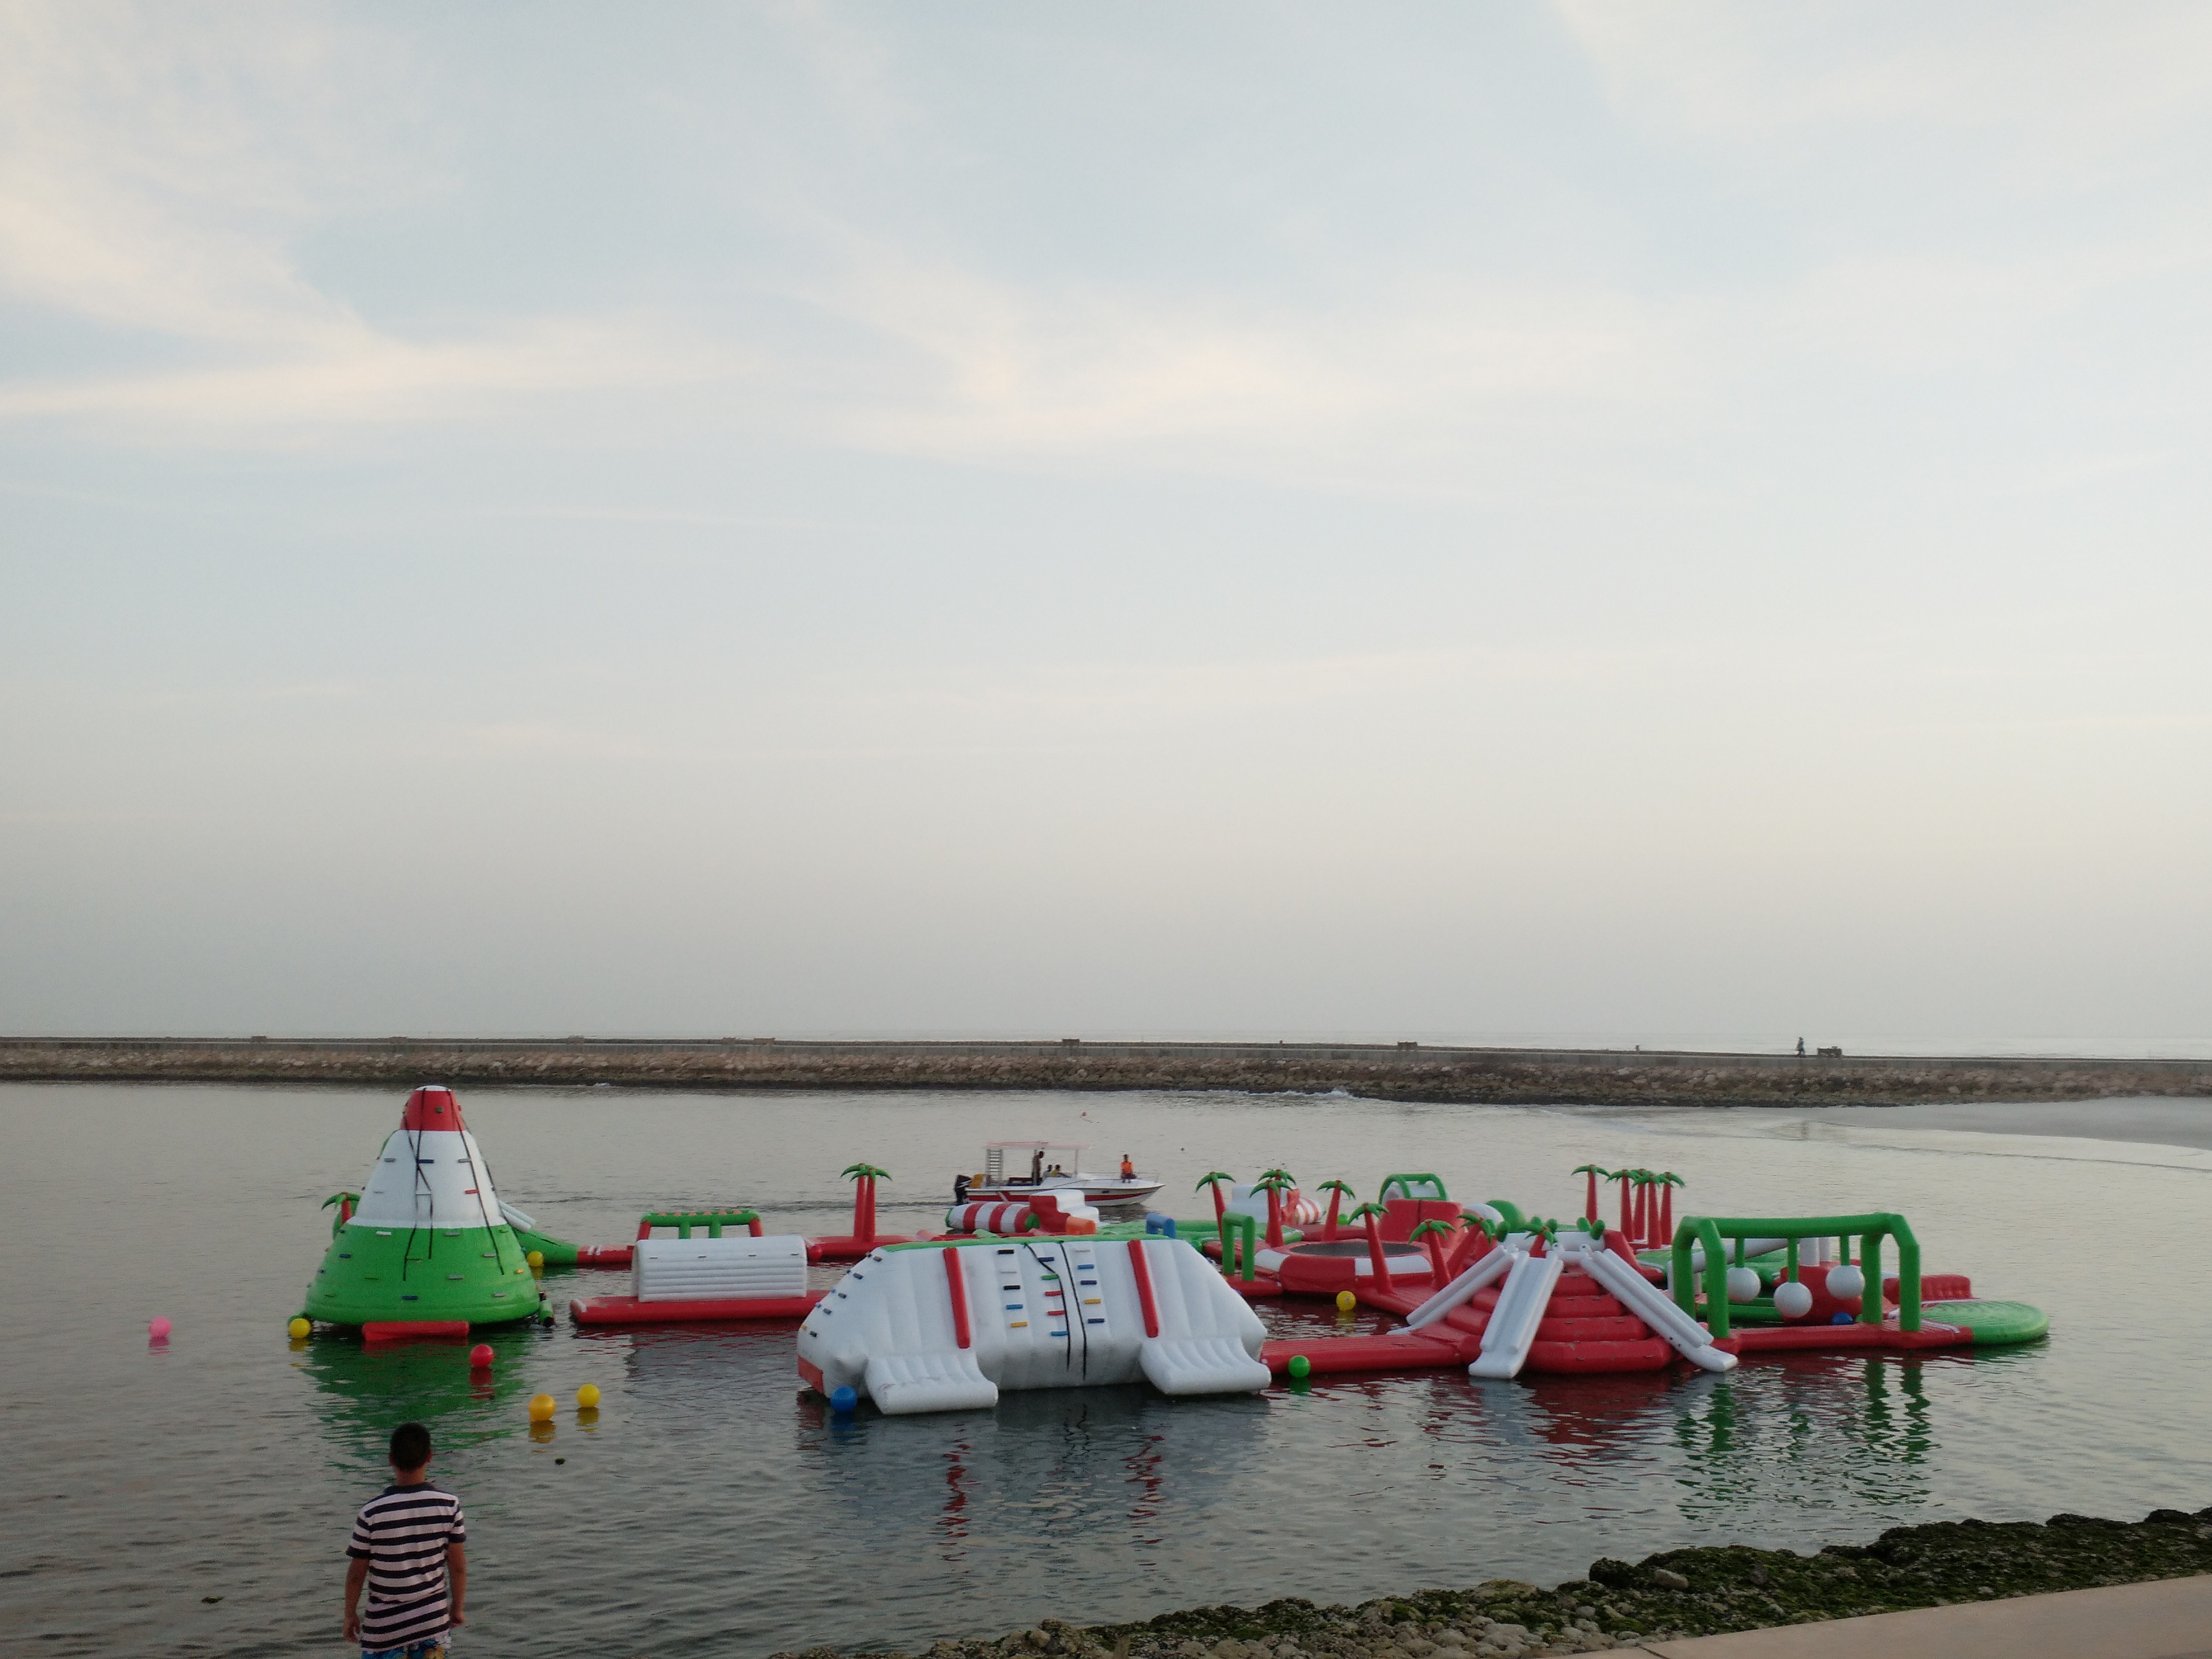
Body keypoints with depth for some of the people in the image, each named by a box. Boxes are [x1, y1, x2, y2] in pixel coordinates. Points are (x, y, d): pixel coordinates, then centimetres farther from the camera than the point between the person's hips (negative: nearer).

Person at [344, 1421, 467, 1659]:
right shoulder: (449, 1505, -10)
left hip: (384, 1622, -2)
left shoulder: (372, 1513, -14)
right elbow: (458, 1566, -2)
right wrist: (457, 1608, 12)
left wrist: (350, 1614, 10)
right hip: (433, 1617, 2)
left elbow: (357, 1573, -5)